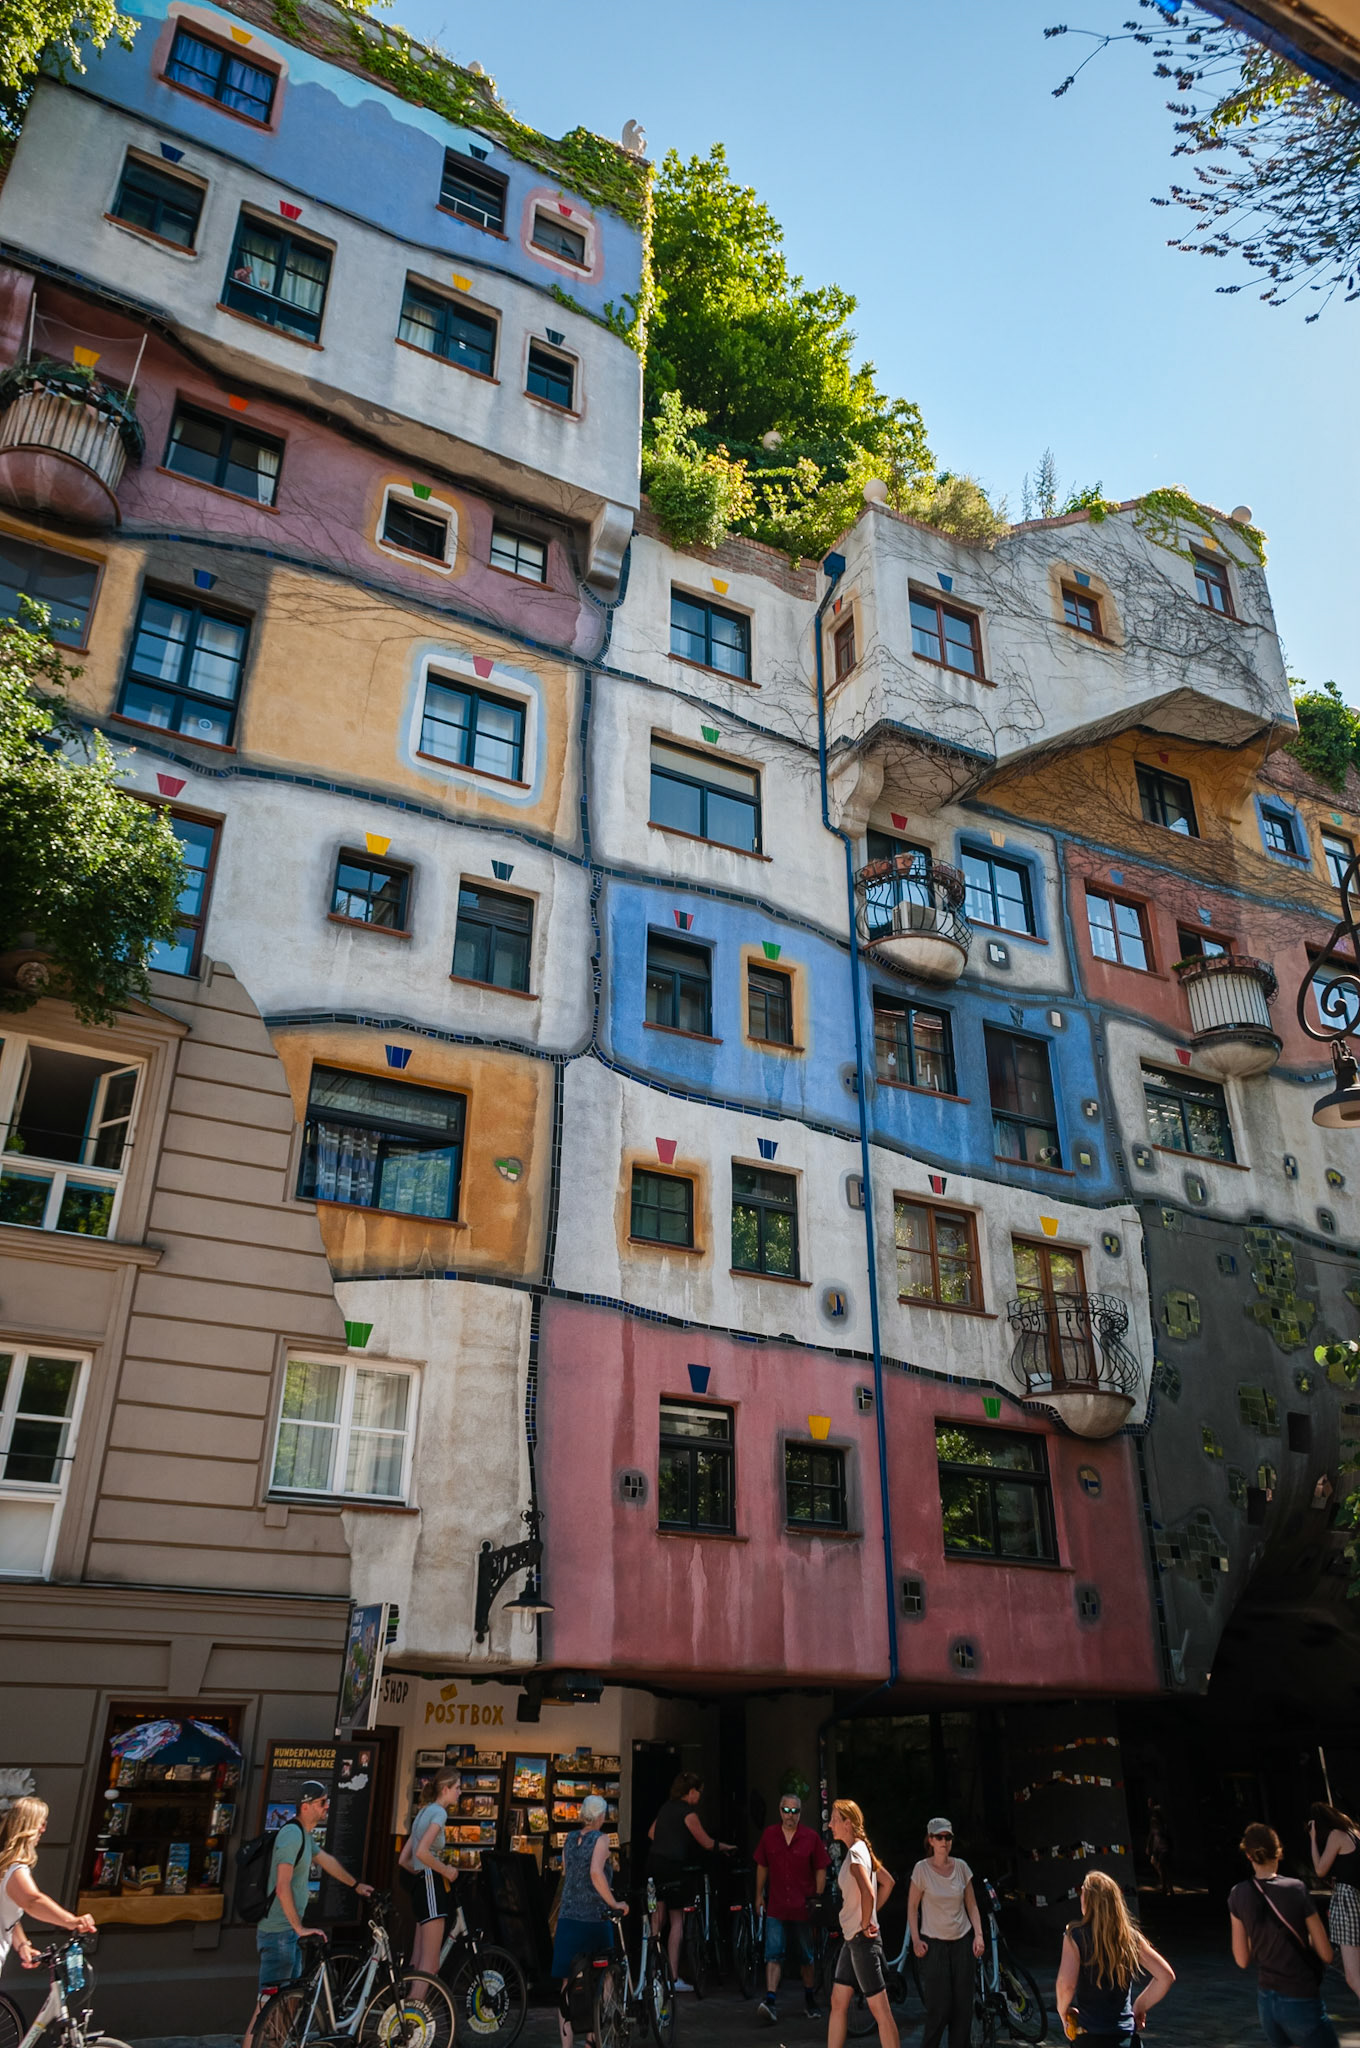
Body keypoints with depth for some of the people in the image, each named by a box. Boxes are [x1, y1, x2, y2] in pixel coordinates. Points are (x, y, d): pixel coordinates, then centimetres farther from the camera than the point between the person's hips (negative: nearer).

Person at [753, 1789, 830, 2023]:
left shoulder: (811, 1838, -4)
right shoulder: (769, 1836, 2)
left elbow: (821, 1870, 2)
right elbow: (762, 1867, 12)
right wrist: (759, 1896, 14)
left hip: (803, 1908, -1)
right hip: (776, 1907, 1)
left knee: (807, 1957, 11)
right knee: (773, 1954, -9)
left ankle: (809, 1999, 27)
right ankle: (770, 2001, -13)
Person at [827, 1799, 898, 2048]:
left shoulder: (856, 1853, -18)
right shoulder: (860, 1850, 11)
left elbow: (868, 1893, -32)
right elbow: (887, 1882, 20)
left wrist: (865, 1924, -18)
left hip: (862, 1940, -10)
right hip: (851, 1938, 10)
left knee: (880, 2009, -3)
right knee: (838, 2003, 12)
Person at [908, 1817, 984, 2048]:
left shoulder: (961, 1867, 0)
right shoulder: (922, 1869, -9)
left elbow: (971, 1905, 9)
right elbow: (912, 1907, -2)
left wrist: (978, 1935, -1)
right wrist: (916, 1940, -8)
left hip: (960, 1942, 4)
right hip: (934, 1944, -3)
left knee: (963, 2005, 4)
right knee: (939, 2007, -5)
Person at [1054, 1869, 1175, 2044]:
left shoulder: (1076, 1936, -13)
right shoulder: (1130, 1936, 0)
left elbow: (1066, 1984, -25)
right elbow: (1167, 1976, 0)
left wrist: (1063, 2012, -5)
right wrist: (1140, 2007, 11)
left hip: (1089, 2036, -4)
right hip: (1126, 2034, 4)